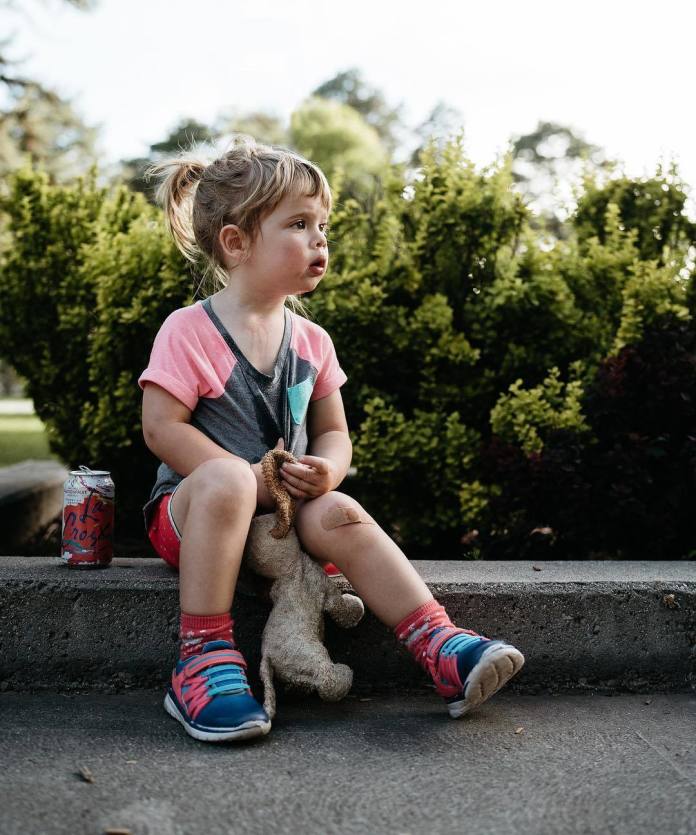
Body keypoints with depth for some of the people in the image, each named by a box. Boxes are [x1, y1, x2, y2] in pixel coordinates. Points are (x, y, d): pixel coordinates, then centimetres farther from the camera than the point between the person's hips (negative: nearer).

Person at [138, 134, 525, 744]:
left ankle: (442, 649, -31)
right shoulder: (190, 331, -8)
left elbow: (333, 433, 12)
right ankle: (203, 662, -34)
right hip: (193, 511, -4)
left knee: (340, 514, -27)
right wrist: (251, 480, -22)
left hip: (285, 509, 4)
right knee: (225, 480, -37)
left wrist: (325, 472, -12)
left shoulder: (311, 341, 8)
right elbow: (162, 428, -15)